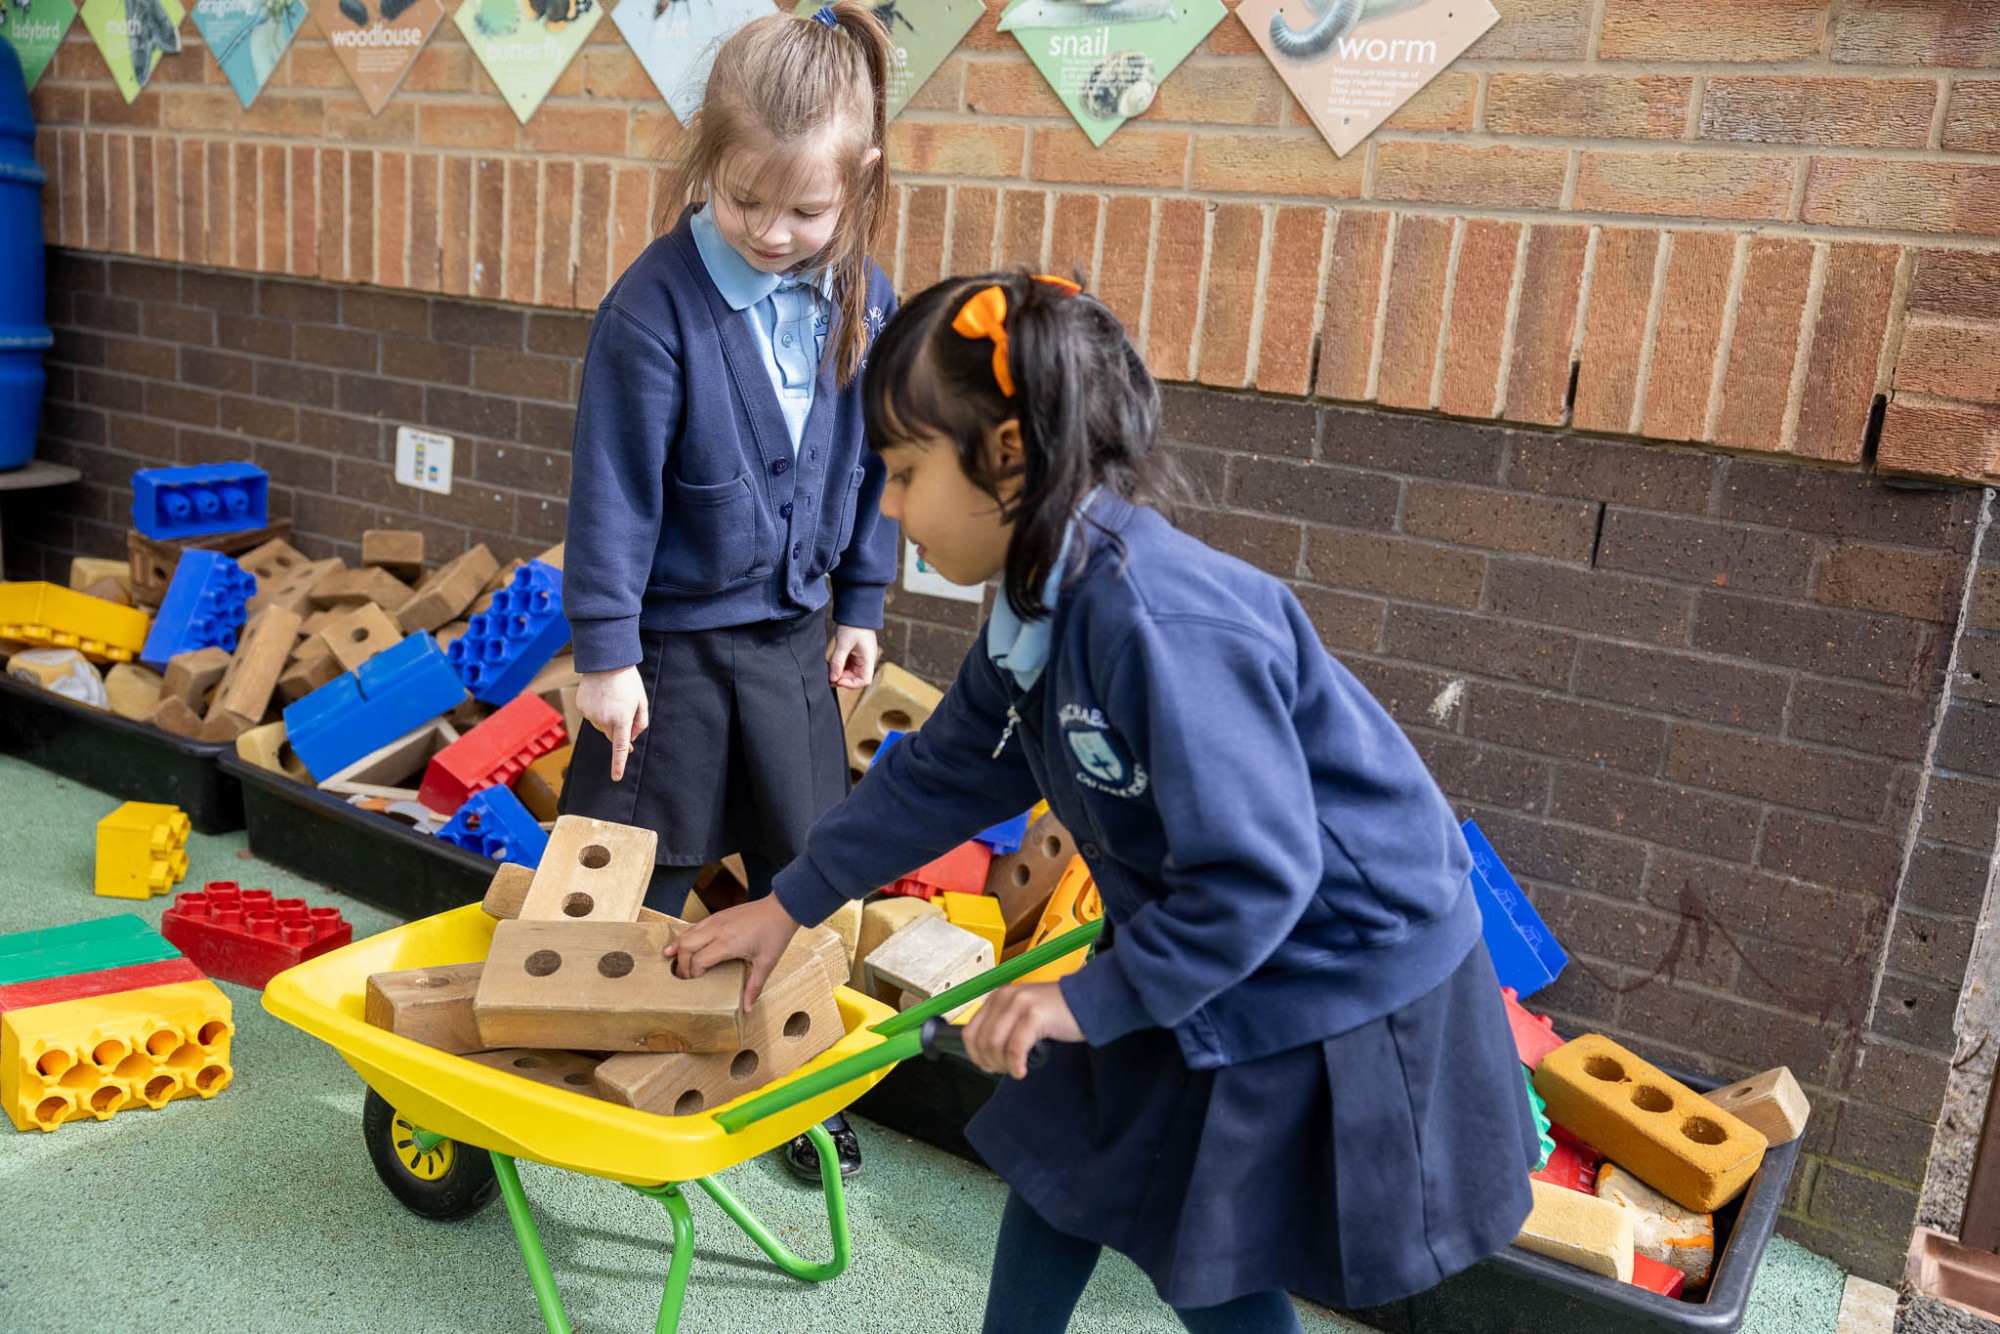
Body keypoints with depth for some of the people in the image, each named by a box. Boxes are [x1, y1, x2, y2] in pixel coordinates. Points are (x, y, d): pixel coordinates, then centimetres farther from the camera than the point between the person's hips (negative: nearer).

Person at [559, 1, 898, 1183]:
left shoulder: (863, 302, -4)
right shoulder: (657, 306, -19)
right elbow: (614, 487, -15)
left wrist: (861, 606, 11)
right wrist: (606, 651, -13)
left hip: (793, 637, 5)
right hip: (671, 640, -4)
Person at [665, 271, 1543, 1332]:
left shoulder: (1162, 625, -34)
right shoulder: (1042, 603, -4)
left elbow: (1254, 872, -32)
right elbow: (947, 772, 7)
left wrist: (1093, 999, -22)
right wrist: (792, 903, 11)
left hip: (1332, 977, -8)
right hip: (1199, 941, 8)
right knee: (1059, 1159, 18)